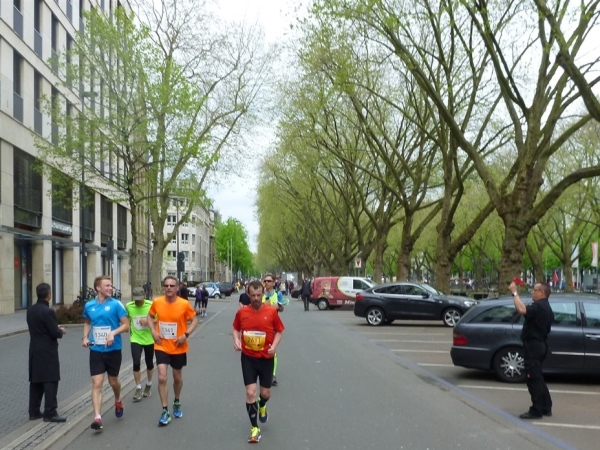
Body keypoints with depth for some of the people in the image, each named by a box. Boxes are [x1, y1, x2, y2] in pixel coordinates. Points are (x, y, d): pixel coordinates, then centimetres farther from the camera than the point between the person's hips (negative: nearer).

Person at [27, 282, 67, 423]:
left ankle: (34, 412, 17)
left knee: (35, 382, 12)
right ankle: (50, 413, -4)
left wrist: (56, 329, 16)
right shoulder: (48, 311, -18)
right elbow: (55, 334, -18)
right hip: (48, 352, -8)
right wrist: (61, 331, 4)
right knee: (50, 382, -4)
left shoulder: (30, 310, 8)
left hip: (34, 350, 8)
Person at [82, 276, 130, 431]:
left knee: (113, 381, 15)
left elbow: (126, 325, -8)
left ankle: (118, 401, 46)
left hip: (113, 350, -1)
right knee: (97, 383, -7)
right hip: (96, 350, 1)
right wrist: (85, 337, 3)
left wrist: (113, 333, -25)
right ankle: (97, 418, -9)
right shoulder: (89, 306, 1)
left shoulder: (116, 304, -9)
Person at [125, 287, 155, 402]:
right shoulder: (128, 306, -7)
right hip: (135, 339, 0)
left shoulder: (151, 305, -14)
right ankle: (138, 389, 6)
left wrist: (149, 321, -23)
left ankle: (148, 386, 36)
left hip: (149, 339, 0)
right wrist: (128, 327, 1)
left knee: (149, 363, 14)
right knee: (136, 363, -10)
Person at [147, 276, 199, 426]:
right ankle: (165, 411, 1)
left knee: (177, 378, 16)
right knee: (162, 378, -10)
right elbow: (150, 316, 10)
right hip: (161, 347, 0)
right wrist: (153, 331, -5)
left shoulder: (184, 304, -14)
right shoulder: (157, 302, -8)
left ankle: (177, 403, 42)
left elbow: (194, 320, -3)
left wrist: (186, 334, -16)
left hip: (178, 348, 0)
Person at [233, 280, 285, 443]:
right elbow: (236, 328, 10)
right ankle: (255, 428, 9)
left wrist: (274, 345, -16)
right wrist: (236, 341, -9)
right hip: (248, 358, 0)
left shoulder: (271, 311, -10)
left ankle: (262, 406, 49)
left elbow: (279, 331, 0)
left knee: (265, 393, 10)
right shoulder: (241, 312, -6)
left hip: (266, 358, 0)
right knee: (250, 392, -7)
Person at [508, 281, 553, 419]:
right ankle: (546, 407, 24)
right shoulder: (546, 308, 16)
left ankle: (536, 411, -2)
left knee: (534, 379, -6)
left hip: (533, 345, -11)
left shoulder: (539, 306, -19)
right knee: (538, 378, 18)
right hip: (540, 344, 11)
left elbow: (522, 310, -38)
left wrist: (515, 293, -29)